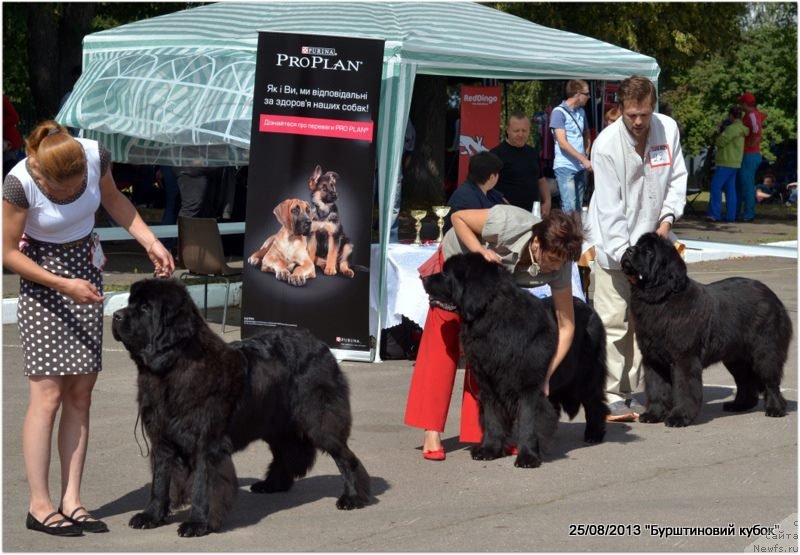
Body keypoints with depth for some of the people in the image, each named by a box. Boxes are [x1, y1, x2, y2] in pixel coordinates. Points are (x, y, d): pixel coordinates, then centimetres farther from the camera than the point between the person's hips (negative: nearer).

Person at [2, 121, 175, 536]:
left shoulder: (96, 155, -16)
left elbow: (113, 199, 7)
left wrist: (151, 242, -3)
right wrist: (63, 285, -20)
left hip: (86, 267, 5)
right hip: (40, 273, -5)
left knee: (80, 395, 3)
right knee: (48, 393, -9)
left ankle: (71, 502, 6)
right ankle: (39, 506, -4)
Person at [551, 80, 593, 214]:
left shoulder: (581, 112, 12)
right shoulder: (559, 112, -10)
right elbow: (562, 143, -15)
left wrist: (586, 154, 10)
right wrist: (584, 160, -15)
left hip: (580, 167, 7)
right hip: (565, 167, -7)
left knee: (579, 207, 10)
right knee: (569, 207, -12)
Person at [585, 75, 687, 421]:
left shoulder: (668, 129, -4)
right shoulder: (606, 144, -18)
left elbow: (677, 177, 9)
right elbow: (609, 208, -19)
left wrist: (667, 218, -6)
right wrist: (625, 256, -22)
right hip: (612, 243, -5)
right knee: (613, 321, -8)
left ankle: (629, 392, 17)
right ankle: (609, 396, -2)